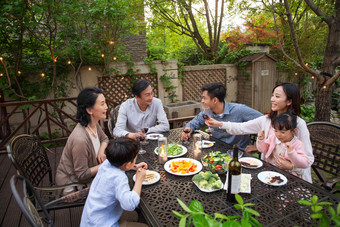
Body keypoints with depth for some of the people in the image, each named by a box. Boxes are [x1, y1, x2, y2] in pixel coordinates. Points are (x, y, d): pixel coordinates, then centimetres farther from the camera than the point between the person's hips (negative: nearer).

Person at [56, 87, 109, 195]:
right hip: (71, 184, -8)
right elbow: (82, 175, -25)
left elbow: (104, 139, 13)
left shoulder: (94, 124, -8)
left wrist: (101, 150, -8)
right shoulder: (80, 139, -34)